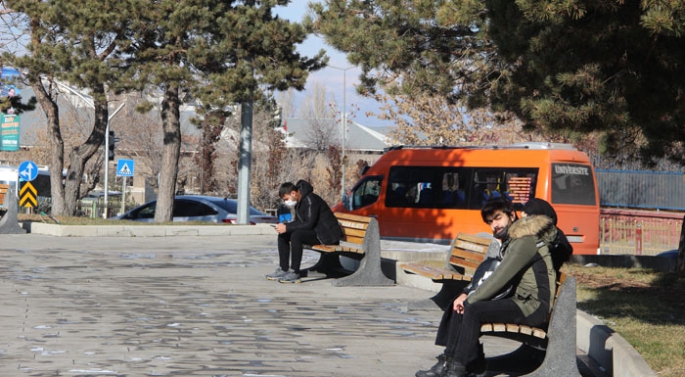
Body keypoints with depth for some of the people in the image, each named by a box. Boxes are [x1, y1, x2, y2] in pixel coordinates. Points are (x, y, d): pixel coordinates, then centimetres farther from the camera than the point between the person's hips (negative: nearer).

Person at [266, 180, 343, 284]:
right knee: (283, 235, 7)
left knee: (296, 235, -32)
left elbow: (309, 224, -26)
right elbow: (298, 221, 15)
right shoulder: (299, 201, 9)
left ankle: (294, 273, -29)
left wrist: (287, 227, -24)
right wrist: (283, 226, -5)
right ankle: (283, 269, 6)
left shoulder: (310, 200, -21)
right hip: (315, 232, 10)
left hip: (327, 234, -10)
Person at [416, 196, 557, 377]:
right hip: (520, 300, 10)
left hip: (534, 306, -10)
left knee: (474, 309, -25)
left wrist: (471, 299, -13)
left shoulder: (525, 241, -15)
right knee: (459, 305, 6)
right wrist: (467, 293, 4)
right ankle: (448, 362, 2)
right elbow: (499, 280, 18)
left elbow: (501, 279, -20)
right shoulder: (510, 242, 17)